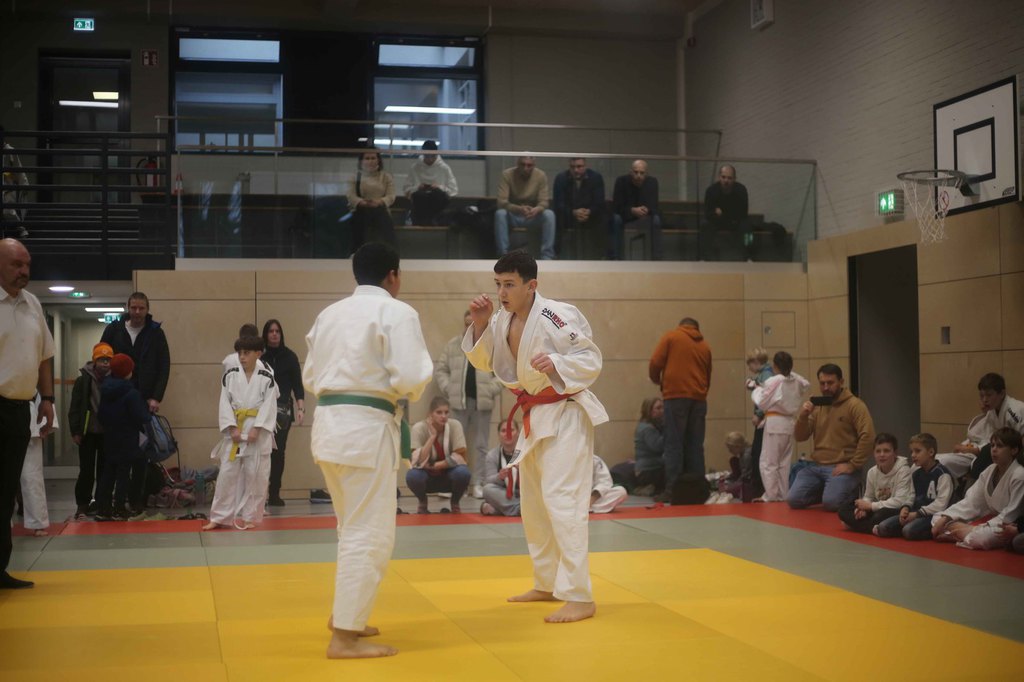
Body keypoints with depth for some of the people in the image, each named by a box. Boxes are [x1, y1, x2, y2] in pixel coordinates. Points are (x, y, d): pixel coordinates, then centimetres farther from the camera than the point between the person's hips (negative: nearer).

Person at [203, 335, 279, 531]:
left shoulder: (266, 377, -4)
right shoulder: (230, 376, 3)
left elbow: (269, 406, -7)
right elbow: (225, 404, 0)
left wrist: (256, 429, -14)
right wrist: (233, 428, -10)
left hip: (258, 432, -2)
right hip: (234, 430, 2)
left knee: (255, 476, 3)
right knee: (227, 474, 3)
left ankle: (249, 517, 16)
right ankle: (220, 517, 12)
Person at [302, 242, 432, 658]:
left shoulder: (329, 313, 14)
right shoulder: (396, 312, -7)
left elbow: (311, 378, 17)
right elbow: (410, 376, -16)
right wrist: (412, 391, 5)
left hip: (328, 424, 8)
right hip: (367, 428, -8)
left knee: (354, 526, 23)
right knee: (369, 534, -2)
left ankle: (344, 614, 34)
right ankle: (345, 637, 0)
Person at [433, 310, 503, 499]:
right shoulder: (452, 345, 5)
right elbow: (439, 369, 9)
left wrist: (492, 390, -8)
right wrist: (447, 388, -2)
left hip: (482, 402, -1)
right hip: (459, 401, 1)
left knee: (480, 445, 6)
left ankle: (477, 483, 14)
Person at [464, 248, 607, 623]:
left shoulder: (558, 316, -20)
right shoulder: (504, 320, 3)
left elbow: (591, 361, -20)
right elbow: (485, 361, 9)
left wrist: (555, 363, -37)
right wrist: (481, 325, -7)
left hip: (565, 416, -9)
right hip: (535, 417, 9)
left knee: (561, 501, -17)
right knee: (533, 505, 17)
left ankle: (579, 597, -13)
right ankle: (547, 584, 33)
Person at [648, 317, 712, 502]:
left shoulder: (671, 336, 5)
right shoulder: (704, 345, 16)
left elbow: (655, 363, -3)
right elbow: (708, 376, 14)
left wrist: (657, 381, 15)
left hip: (676, 396, -4)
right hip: (699, 398, 4)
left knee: (674, 444, -4)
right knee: (695, 445, 7)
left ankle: (672, 489, -8)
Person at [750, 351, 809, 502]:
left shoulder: (772, 381, -15)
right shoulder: (796, 380, 2)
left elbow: (762, 403, -10)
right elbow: (806, 385, 24)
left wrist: (757, 389, 6)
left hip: (775, 423, -7)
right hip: (790, 422, 7)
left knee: (768, 462, 1)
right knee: (785, 462, 15)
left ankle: (771, 495, -1)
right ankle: (783, 494, 18)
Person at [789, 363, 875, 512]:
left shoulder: (855, 405, -7)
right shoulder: (817, 406, 12)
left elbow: (867, 437, -16)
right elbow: (800, 437, 10)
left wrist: (853, 465, -18)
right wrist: (803, 416, -9)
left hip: (841, 467, -6)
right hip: (816, 466, 6)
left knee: (831, 503, -27)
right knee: (793, 500, -9)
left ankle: (851, 492, 7)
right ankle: (826, 491, 18)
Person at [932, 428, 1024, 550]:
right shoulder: (990, 471, 4)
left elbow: (1011, 514, -19)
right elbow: (971, 501, 0)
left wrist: (978, 529, -24)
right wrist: (944, 519, -14)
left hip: (1007, 526, -8)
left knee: (979, 537, -40)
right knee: (937, 519, -1)